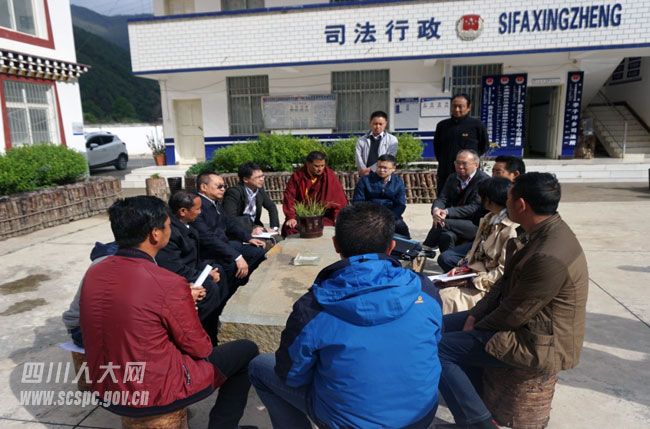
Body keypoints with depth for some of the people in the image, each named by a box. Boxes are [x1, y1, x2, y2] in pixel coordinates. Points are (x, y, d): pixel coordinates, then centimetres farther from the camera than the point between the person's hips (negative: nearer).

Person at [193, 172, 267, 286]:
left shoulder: (216, 202, 8)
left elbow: (229, 223, 20)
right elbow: (208, 238, -28)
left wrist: (248, 238, 6)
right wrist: (236, 256, -31)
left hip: (224, 244, 10)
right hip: (209, 252, -10)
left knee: (258, 251, 7)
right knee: (238, 265, -29)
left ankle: (239, 283, 17)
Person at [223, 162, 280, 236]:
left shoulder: (259, 189, 0)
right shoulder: (234, 192, -19)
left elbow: (271, 207, 14)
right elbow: (229, 218, -28)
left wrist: (274, 227, 0)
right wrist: (250, 230, -34)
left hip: (254, 226, 6)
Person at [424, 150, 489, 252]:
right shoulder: (452, 178, 12)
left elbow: (475, 207, -19)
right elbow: (442, 198, 2)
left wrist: (447, 212, -30)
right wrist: (436, 209, -24)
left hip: (477, 225, -5)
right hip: (457, 222, 5)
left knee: (442, 224, -25)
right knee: (446, 235, -30)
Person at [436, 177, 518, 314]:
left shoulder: (510, 230, -18)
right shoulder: (488, 219, 10)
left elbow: (504, 271, -19)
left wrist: (472, 281, -18)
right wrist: (462, 267, 0)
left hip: (487, 287, -8)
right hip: (474, 273, 8)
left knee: (446, 297, -23)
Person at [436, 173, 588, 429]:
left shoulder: (549, 257, -32)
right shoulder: (543, 231, -1)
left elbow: (513, 315, -23)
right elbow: (507, 281, 6)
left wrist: (475, 328, -7)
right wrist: (475, 315, 0)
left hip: (539, 343, -10)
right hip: (526, 320, 10)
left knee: (438, 349, -13)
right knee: (444, 325, 10)